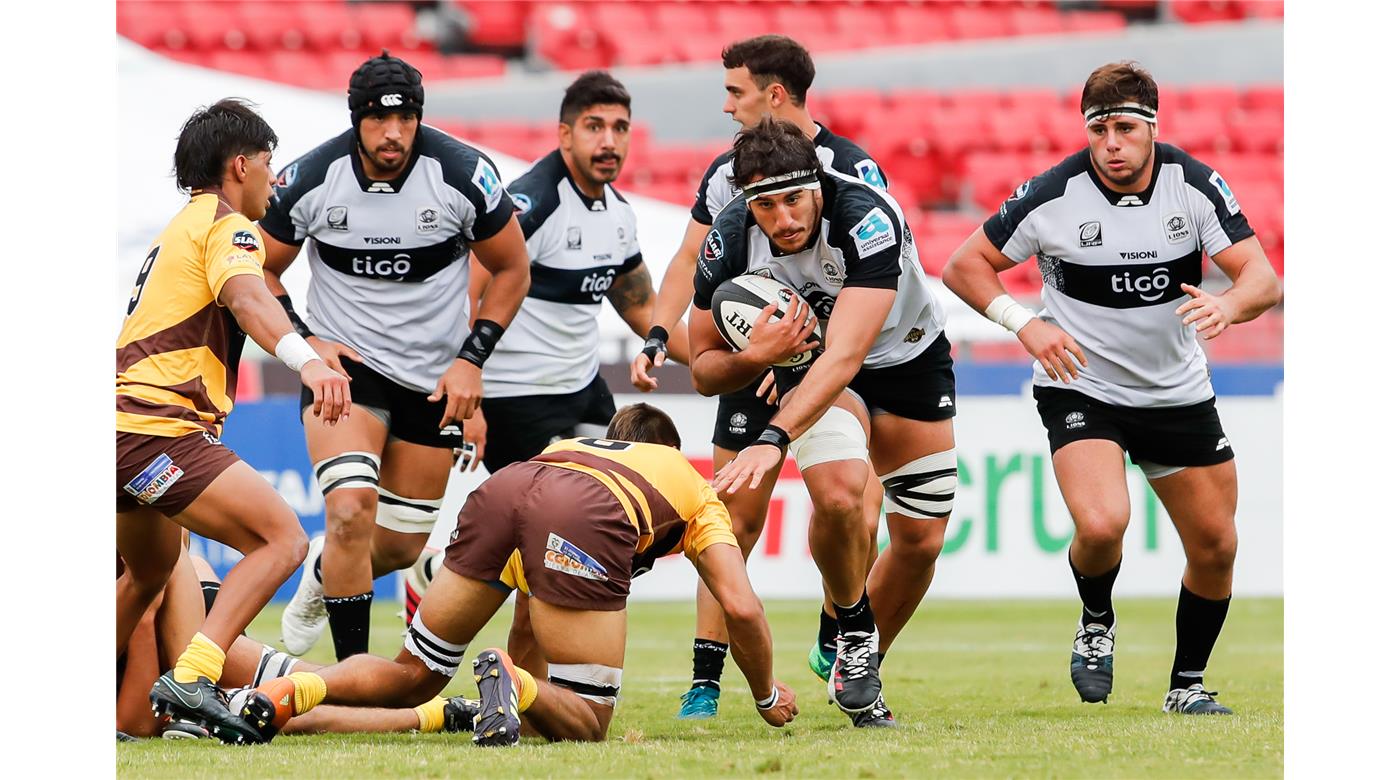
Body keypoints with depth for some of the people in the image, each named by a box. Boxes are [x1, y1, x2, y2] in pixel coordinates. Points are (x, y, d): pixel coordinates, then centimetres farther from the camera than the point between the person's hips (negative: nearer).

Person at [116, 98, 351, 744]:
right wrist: (307, 361, -40)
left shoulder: (180, 228, 26)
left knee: (151, 573, 30)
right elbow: (246, 298, -25)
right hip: (155, 428, -10)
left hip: (129, 422, 10)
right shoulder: (226, 224, -4)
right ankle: (189, 678, -28)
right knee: (283, 540, -17)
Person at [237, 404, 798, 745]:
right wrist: (769, 698, 43)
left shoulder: (566, 447, 46)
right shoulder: (698, 493, 37)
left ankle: (292, 691, -11)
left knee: (412, 677, 17)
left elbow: (533, 600, 50)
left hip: (501, 491, 4)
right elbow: (742, 608, 26)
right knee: (585, 725, 4)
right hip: (587, 523, -4)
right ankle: (514, 683, -29)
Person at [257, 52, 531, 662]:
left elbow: (512, 271, 1)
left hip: (435, 379, 2)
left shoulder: (464, 175, -14)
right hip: (342, 361, -2)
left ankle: (325, 573, 44)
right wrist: (305, 341, -10)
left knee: (402, 546, 9)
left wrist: (471, 358, -7)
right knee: (351, 511, -24)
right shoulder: (310, 180, -13)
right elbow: (261, 269, 5)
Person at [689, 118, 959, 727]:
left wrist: (774, 440, -58)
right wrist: (757, 356, -36)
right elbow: (703, 369, -13)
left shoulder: (869, 220, -38)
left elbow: (845, 356, -47)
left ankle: (857, 672, 26)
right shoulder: (730, 240, -26)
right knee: (839, 493, -28)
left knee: (921, 539, 2)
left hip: (908, 358, 0)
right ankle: (854, 631, -2)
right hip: (808, 357, 0)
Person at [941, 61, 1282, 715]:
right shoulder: (1053, 196, -16)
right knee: (1101, 524, -27)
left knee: (1215, 548, 5)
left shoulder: (1195, 185, -10)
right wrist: (1025, 324, -22)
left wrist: (1230, 306, -37)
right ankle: (1096, 624, 6)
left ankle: (1187, 686, 27)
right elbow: (964, 267, -6)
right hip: (1082, 387, -3)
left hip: (1179, 392, 3)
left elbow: (1262, 279, -13)